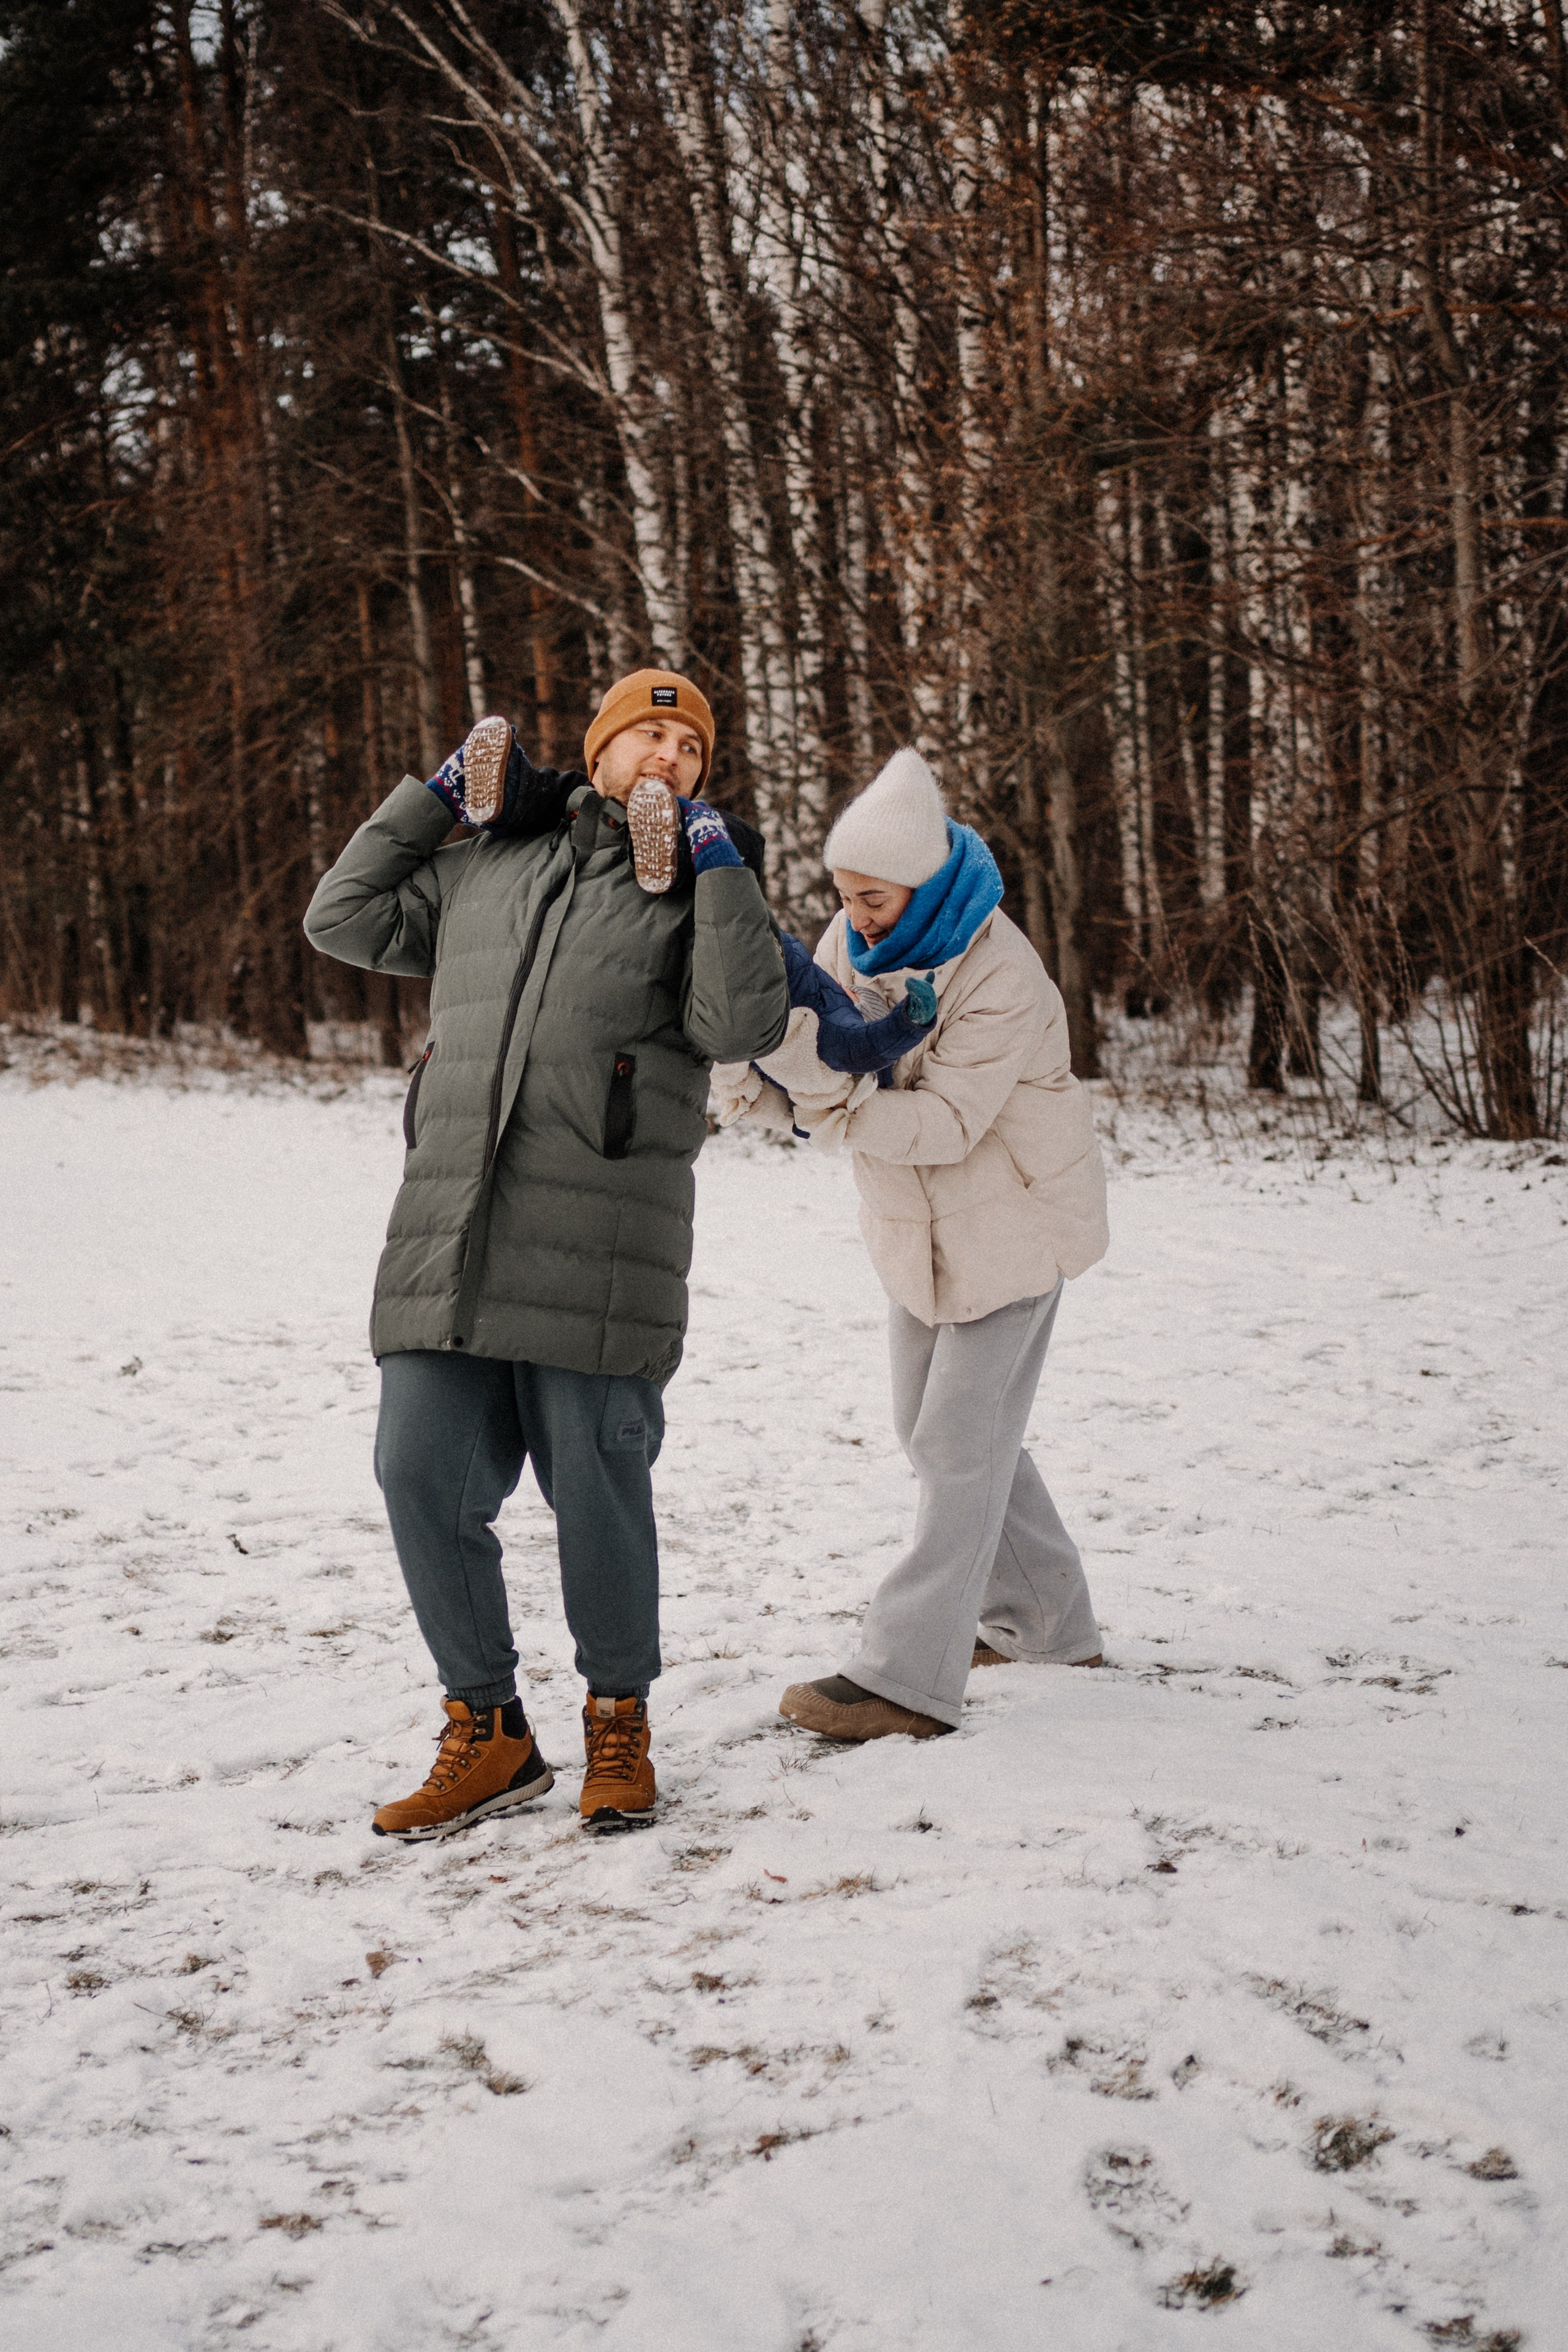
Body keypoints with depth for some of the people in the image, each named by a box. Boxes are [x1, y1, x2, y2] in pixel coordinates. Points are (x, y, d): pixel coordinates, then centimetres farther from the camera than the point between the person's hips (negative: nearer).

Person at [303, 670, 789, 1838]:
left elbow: (742, 1024, -7)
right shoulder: (485, 866, 21)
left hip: (598, 1248, -3)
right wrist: (431, 791, 21)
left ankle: (619, 1721, 21)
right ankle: (487, 1733, 16)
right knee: (423, 1478, 1)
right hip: (449, 1240, 4)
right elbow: (345, 917, 25)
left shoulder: (700, 888, 9)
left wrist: (717, 863, -7)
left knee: (598, 1487, 0)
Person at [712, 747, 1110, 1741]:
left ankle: (910, 1676, -6)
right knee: (933, 1424, 16)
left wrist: (822, 1089, -42)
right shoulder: (856, 941, -5)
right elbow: (803, 1047, -3)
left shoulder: (1000, 976, -27)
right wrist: (748, 1067, -26)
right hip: (918, 1220, 8)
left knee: (961, 1438, -8)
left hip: (1011, 1218, -8)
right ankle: (1043, 1615, 32)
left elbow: (945, 1122, -32)